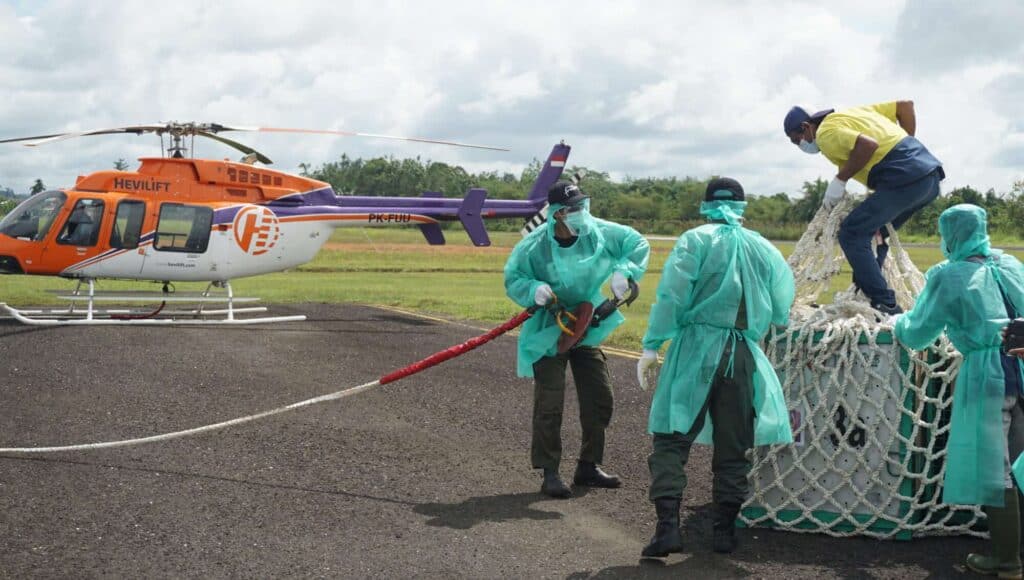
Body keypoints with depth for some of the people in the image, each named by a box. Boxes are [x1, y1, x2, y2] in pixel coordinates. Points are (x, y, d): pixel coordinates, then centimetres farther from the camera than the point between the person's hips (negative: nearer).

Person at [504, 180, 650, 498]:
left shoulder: (600, 232, -12)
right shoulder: (534, 245, -20)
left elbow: (638, 244, -2)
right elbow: (513, 279, -9)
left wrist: (623, 271, -19)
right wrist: (534, 290, -30)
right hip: (548, 331, -5)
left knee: (599, 399, 11)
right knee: (549, 405, -6)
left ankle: (588, 466, 27)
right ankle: (549, 473, 3)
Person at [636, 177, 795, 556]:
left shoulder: (696, 240, -2)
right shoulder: (765, 249, 10)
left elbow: (671, 296, -12)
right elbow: (781, 313, 12)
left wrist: (652, 346, -9)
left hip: (696, 350, -3)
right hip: (743, 356, 3)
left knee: (671, 440, -1)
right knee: (733, 447, 13)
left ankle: (668, 526, -12)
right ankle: (725, 531, 17)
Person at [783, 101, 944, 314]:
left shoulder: (826, 133, -2)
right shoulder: (851, 113, 25)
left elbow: (868, 144, -20)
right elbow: (905, 105, 25)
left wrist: (840, 180, -10)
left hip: (905, 179, -9)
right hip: (931, 174, 9)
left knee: (851, 234, -5)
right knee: (874, 231, 21)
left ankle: (885, 305, -10)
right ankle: (865, 295, 17)